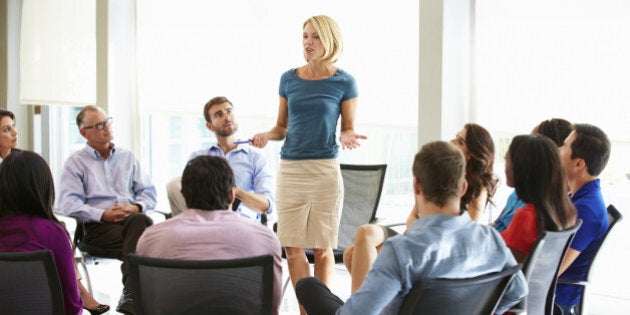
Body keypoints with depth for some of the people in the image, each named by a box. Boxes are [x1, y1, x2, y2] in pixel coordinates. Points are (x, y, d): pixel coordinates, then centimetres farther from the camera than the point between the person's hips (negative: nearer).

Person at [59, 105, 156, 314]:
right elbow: (69, 203, -2)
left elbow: (149, 194, 19)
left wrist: (135, 207, -6)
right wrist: (104, 214, -16)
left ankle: (130, 293, -46)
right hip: (98, 226, -3)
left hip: (132, 218, 3)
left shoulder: (128, 158, 25)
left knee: (140, 220, -37)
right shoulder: (75, 162, 13)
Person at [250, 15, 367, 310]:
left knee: (322, 249, 3)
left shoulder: (344, 82, -1)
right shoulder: (288, 79, 7)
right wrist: (266, 136, -6)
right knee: (292, 248, 3)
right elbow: (282, 127, 14)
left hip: (325, 171, -3)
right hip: (290, 169, 3)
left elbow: (348, 129, 4)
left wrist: (348, 138, -18)